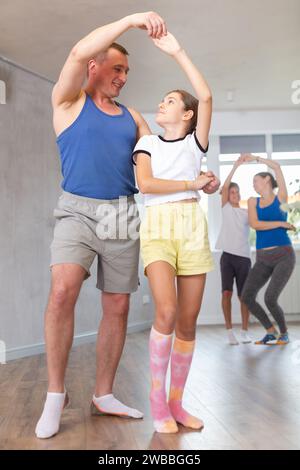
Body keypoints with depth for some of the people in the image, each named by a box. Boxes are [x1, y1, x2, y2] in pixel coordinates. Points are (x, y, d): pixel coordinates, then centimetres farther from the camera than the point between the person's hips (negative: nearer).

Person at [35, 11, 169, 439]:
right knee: (63, 292, -24)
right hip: (79, 211, -4)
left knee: (117, 308, 3)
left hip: (123, 215, 5)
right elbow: (79, 53, -11)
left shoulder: (132, 117, 18)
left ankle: (104, 395, 17)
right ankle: (55, 395, -9)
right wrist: (132, 19, -13)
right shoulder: (69, 100, 7)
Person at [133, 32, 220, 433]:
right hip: (157, 226, -2)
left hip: (193, 226, 2)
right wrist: (192, 183, -2)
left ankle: (176, 401, 11)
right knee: (167, 311, -20)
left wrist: (177, 52, 3)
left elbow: (206, 96, 1)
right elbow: (146, 184, -3)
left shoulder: (196, 142, 14)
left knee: (188, 319, 0)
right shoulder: (147, 143, 14)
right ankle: (157, 398, -5)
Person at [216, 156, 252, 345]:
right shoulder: (226, 208, 10)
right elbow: (225, 186, -1)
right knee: (227, 292, -10)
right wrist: (236, 166, -5)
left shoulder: (247, 212, 15)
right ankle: (230, 330, -2)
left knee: (244, 295, 3)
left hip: (244, 257, 1)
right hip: (228, 255, -1)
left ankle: (245, 331, 13)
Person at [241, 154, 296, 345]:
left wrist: (256, 158, 6)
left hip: (284, 255, -4)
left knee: (270, 299, -18)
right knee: (247, 297, -7)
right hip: (262, 259, 4)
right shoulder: (253, 201, 10)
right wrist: (281, 223, -9)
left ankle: (284, 333, 10)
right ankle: (271, 331, 13)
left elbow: (277, 166, -3)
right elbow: (254, 224, -7)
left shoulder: (281, 197, 4)